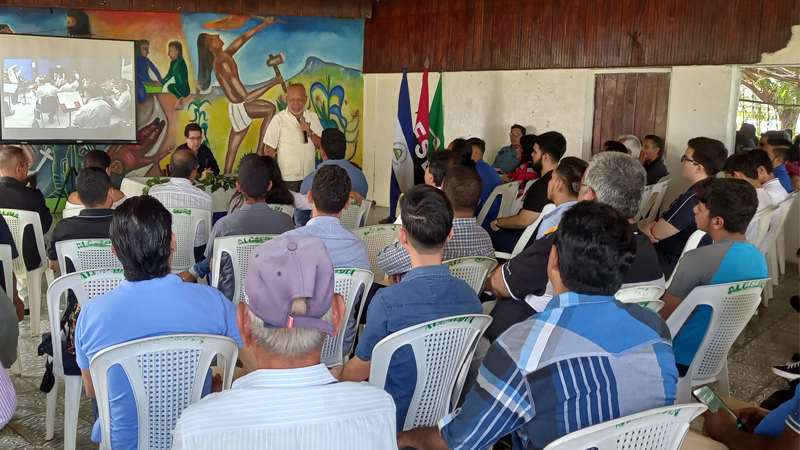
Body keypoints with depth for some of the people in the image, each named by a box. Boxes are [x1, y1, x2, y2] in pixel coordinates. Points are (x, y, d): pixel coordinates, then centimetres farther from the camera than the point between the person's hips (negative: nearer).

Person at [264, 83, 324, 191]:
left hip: (311, 177, 3)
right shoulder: (279, 119, -5)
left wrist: (310, 133, -12)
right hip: (288, 178, -3)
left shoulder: (313, 117, 7)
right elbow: (270, 149, -4)